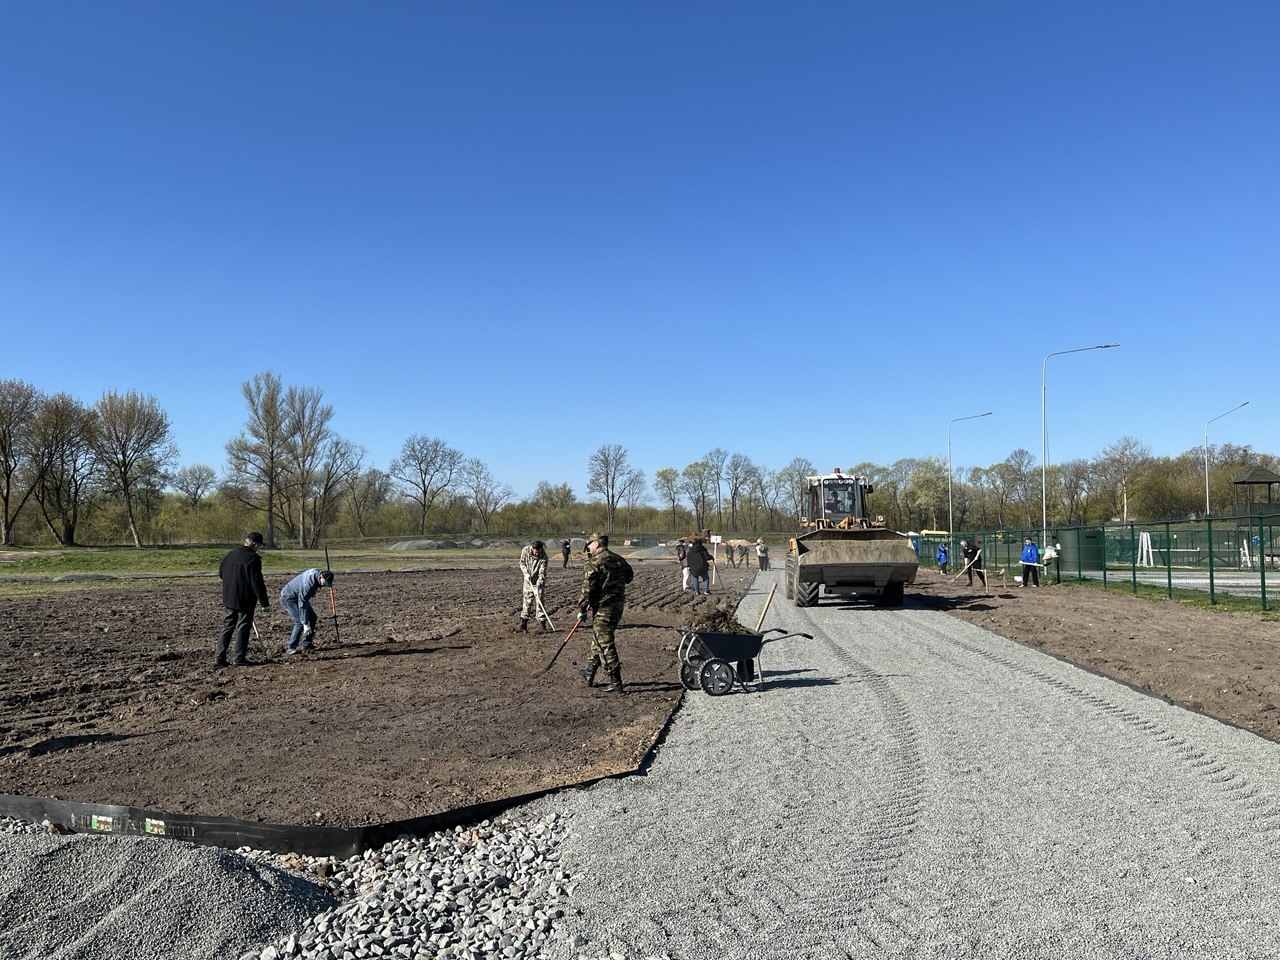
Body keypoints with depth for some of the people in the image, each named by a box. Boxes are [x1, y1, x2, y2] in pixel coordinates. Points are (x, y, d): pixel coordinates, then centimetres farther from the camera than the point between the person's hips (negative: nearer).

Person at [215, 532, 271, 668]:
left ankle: (219, 658, 9)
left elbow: (221, 573, 21)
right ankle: (239, 658, 6)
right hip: (245, 601, -6)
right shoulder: (253, 559, -15)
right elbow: (257, 583, -17)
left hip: (228, 600, 6)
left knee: (227, 627, 12)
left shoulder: (230, 555, 8)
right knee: (243, 628, 4)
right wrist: (263, 602, -11)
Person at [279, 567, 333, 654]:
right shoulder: (308, 583, -37)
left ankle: (306, 643, 11)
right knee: (300, 622, -19)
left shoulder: (318, 572, -12)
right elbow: (302, 604, -36)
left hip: (299, 596, 9)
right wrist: (305, 624, -36)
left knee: (313, 617, 4)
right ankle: (290, 647, -11)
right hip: (288, 598, -9)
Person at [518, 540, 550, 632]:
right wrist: (526, 573, -15)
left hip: (539, 581, -2)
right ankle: (523, 623, 12)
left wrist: (538, 587, -33)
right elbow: (522, 563, 1)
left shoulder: (543, 557, -24)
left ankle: (541, 623, -3)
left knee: (539, 601, -8)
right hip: (528, 580, 2)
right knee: (527, 601, 3)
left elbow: (542, 574, -25)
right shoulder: (525, 551, -15)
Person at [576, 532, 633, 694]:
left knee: (605, 644, -3)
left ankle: (616, 683, -2)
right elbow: (629, 576, 23)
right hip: (619, 605, 8)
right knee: (599, 640, 20)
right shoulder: (618, 560, 9)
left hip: (602, 608, -8)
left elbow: (587, 588, -16)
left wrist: (582, 609, -8)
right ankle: (589, 674, 32)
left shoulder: (594, 563, -14)